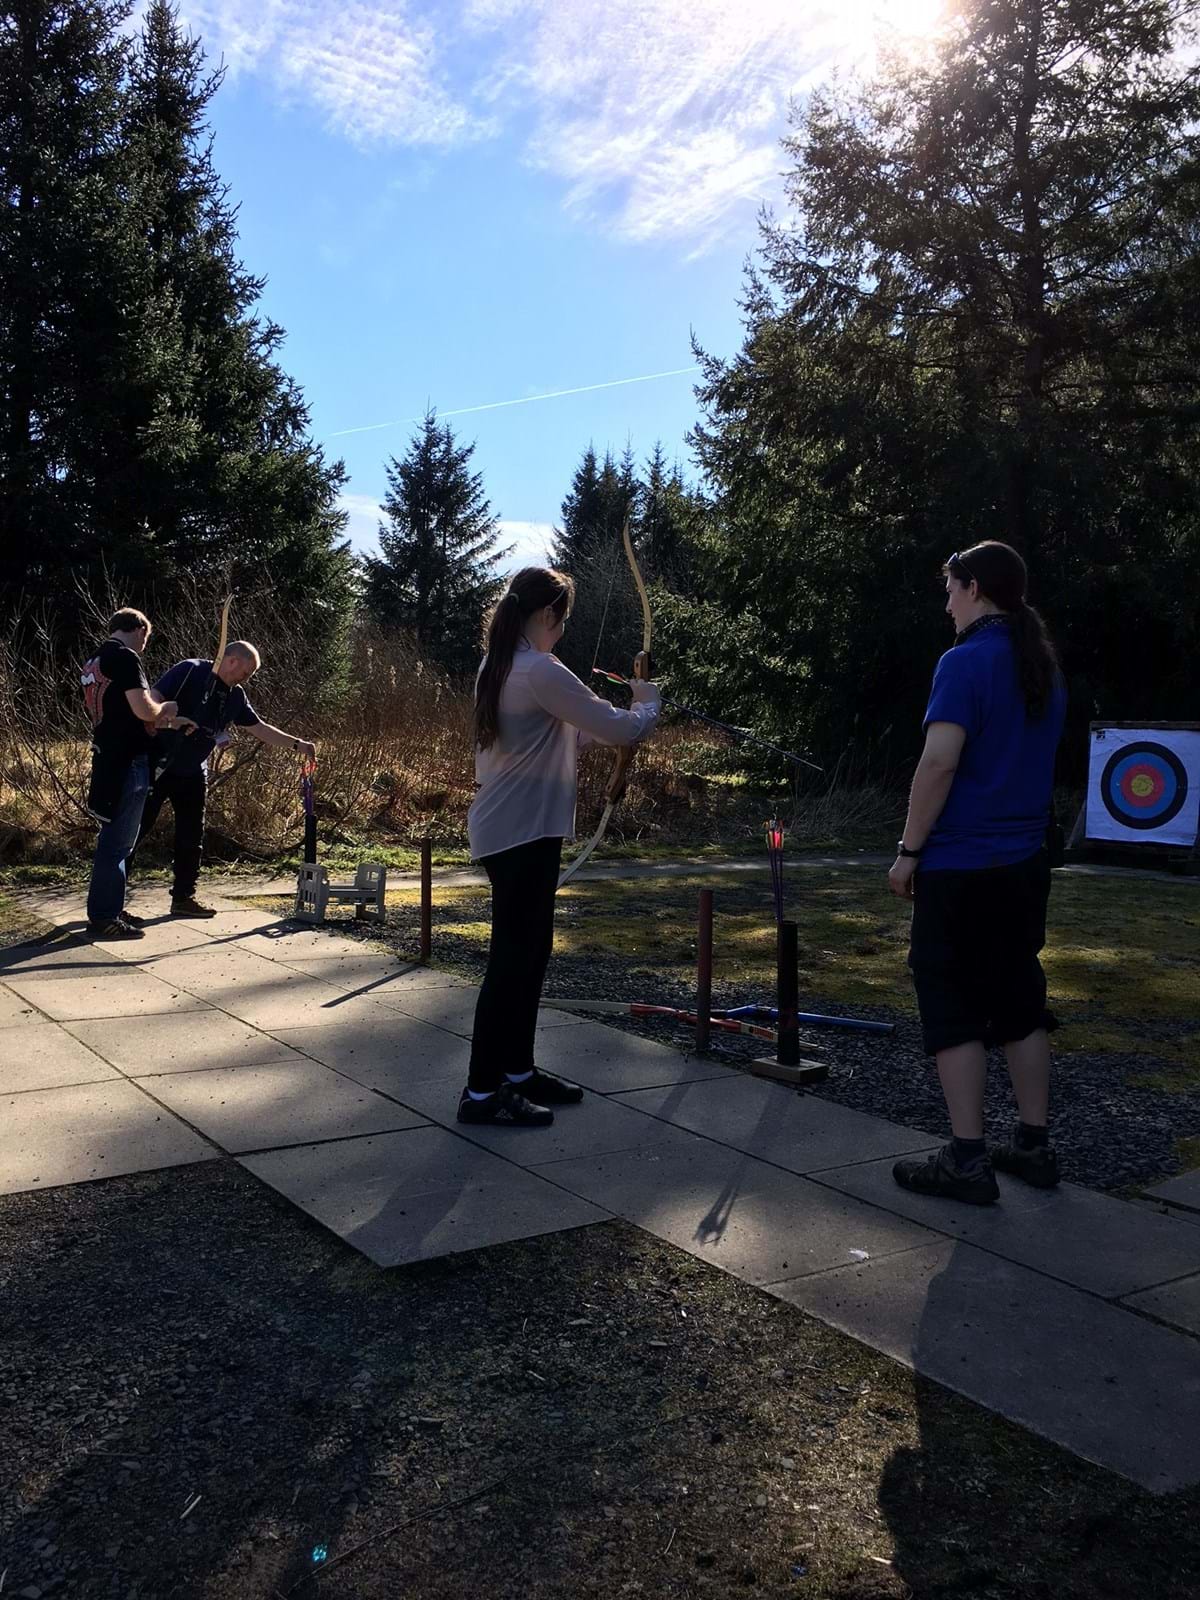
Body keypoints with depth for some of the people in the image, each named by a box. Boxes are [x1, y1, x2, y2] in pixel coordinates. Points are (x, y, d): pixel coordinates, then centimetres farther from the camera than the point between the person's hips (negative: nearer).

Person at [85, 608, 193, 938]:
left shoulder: (98, 660, 16)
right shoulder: (126, 658, -14)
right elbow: (144, 710, -21)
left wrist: (168, 723, 19)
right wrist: (166, 708, 0)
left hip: (108, 757, 10)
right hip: (126, 761, -10)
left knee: (115, 837, 17)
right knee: (117, 840, -4)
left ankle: (109, 908, 24)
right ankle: (104, 917, 0)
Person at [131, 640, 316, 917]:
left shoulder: (235, 696, 8)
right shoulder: (190, 672, -14)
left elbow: (260, 729, 15)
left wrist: (297, 744, 11)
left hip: (193, 772, 7)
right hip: (158, 767, -7)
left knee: (191, 837, 9)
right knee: (136, 830, -3)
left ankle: (183, 897, 19)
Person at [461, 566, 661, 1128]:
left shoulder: (498, 668, 12)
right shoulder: (541, 672, -18)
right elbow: (622, 730, -16)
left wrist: (618, 713, 16)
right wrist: (647, 701, 4)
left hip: (506, 829, 10)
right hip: (523, 834, -10)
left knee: (527, 954, 17)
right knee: (513, 960, -4)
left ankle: (518, 1071, 27)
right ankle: (481, 1093, 3)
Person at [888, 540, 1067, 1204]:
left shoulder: (967, 661, -13)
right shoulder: (1045, 670, 12)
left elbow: (939, 761, -20)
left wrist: (908, 850, -13)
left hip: (960, 866, -8)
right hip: (1024, 863, 8)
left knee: (952, 1006, 0)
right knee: (1019, 1000, 15)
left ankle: (967, 1160, 3)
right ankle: (1034, 1145, 22)